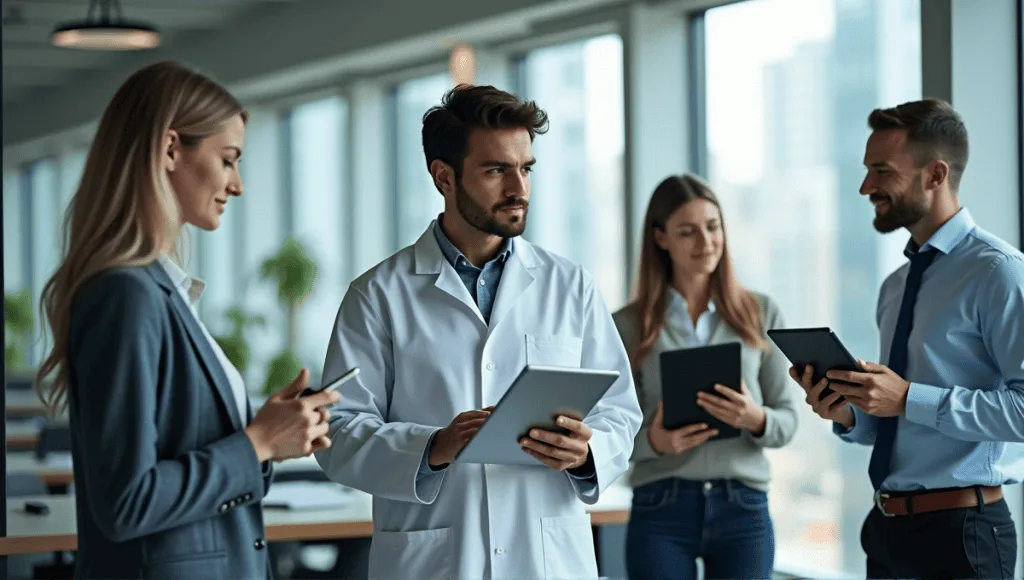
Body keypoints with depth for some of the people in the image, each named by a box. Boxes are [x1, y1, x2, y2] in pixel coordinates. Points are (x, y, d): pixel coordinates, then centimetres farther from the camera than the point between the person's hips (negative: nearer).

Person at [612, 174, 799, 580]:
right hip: (660, 511, -1)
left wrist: (756, 420, -15)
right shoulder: (627, 326, 2)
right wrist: (651, 441, -18)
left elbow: (788, 421, 6)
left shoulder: (761, 314, 6)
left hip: (743, 509, 1)